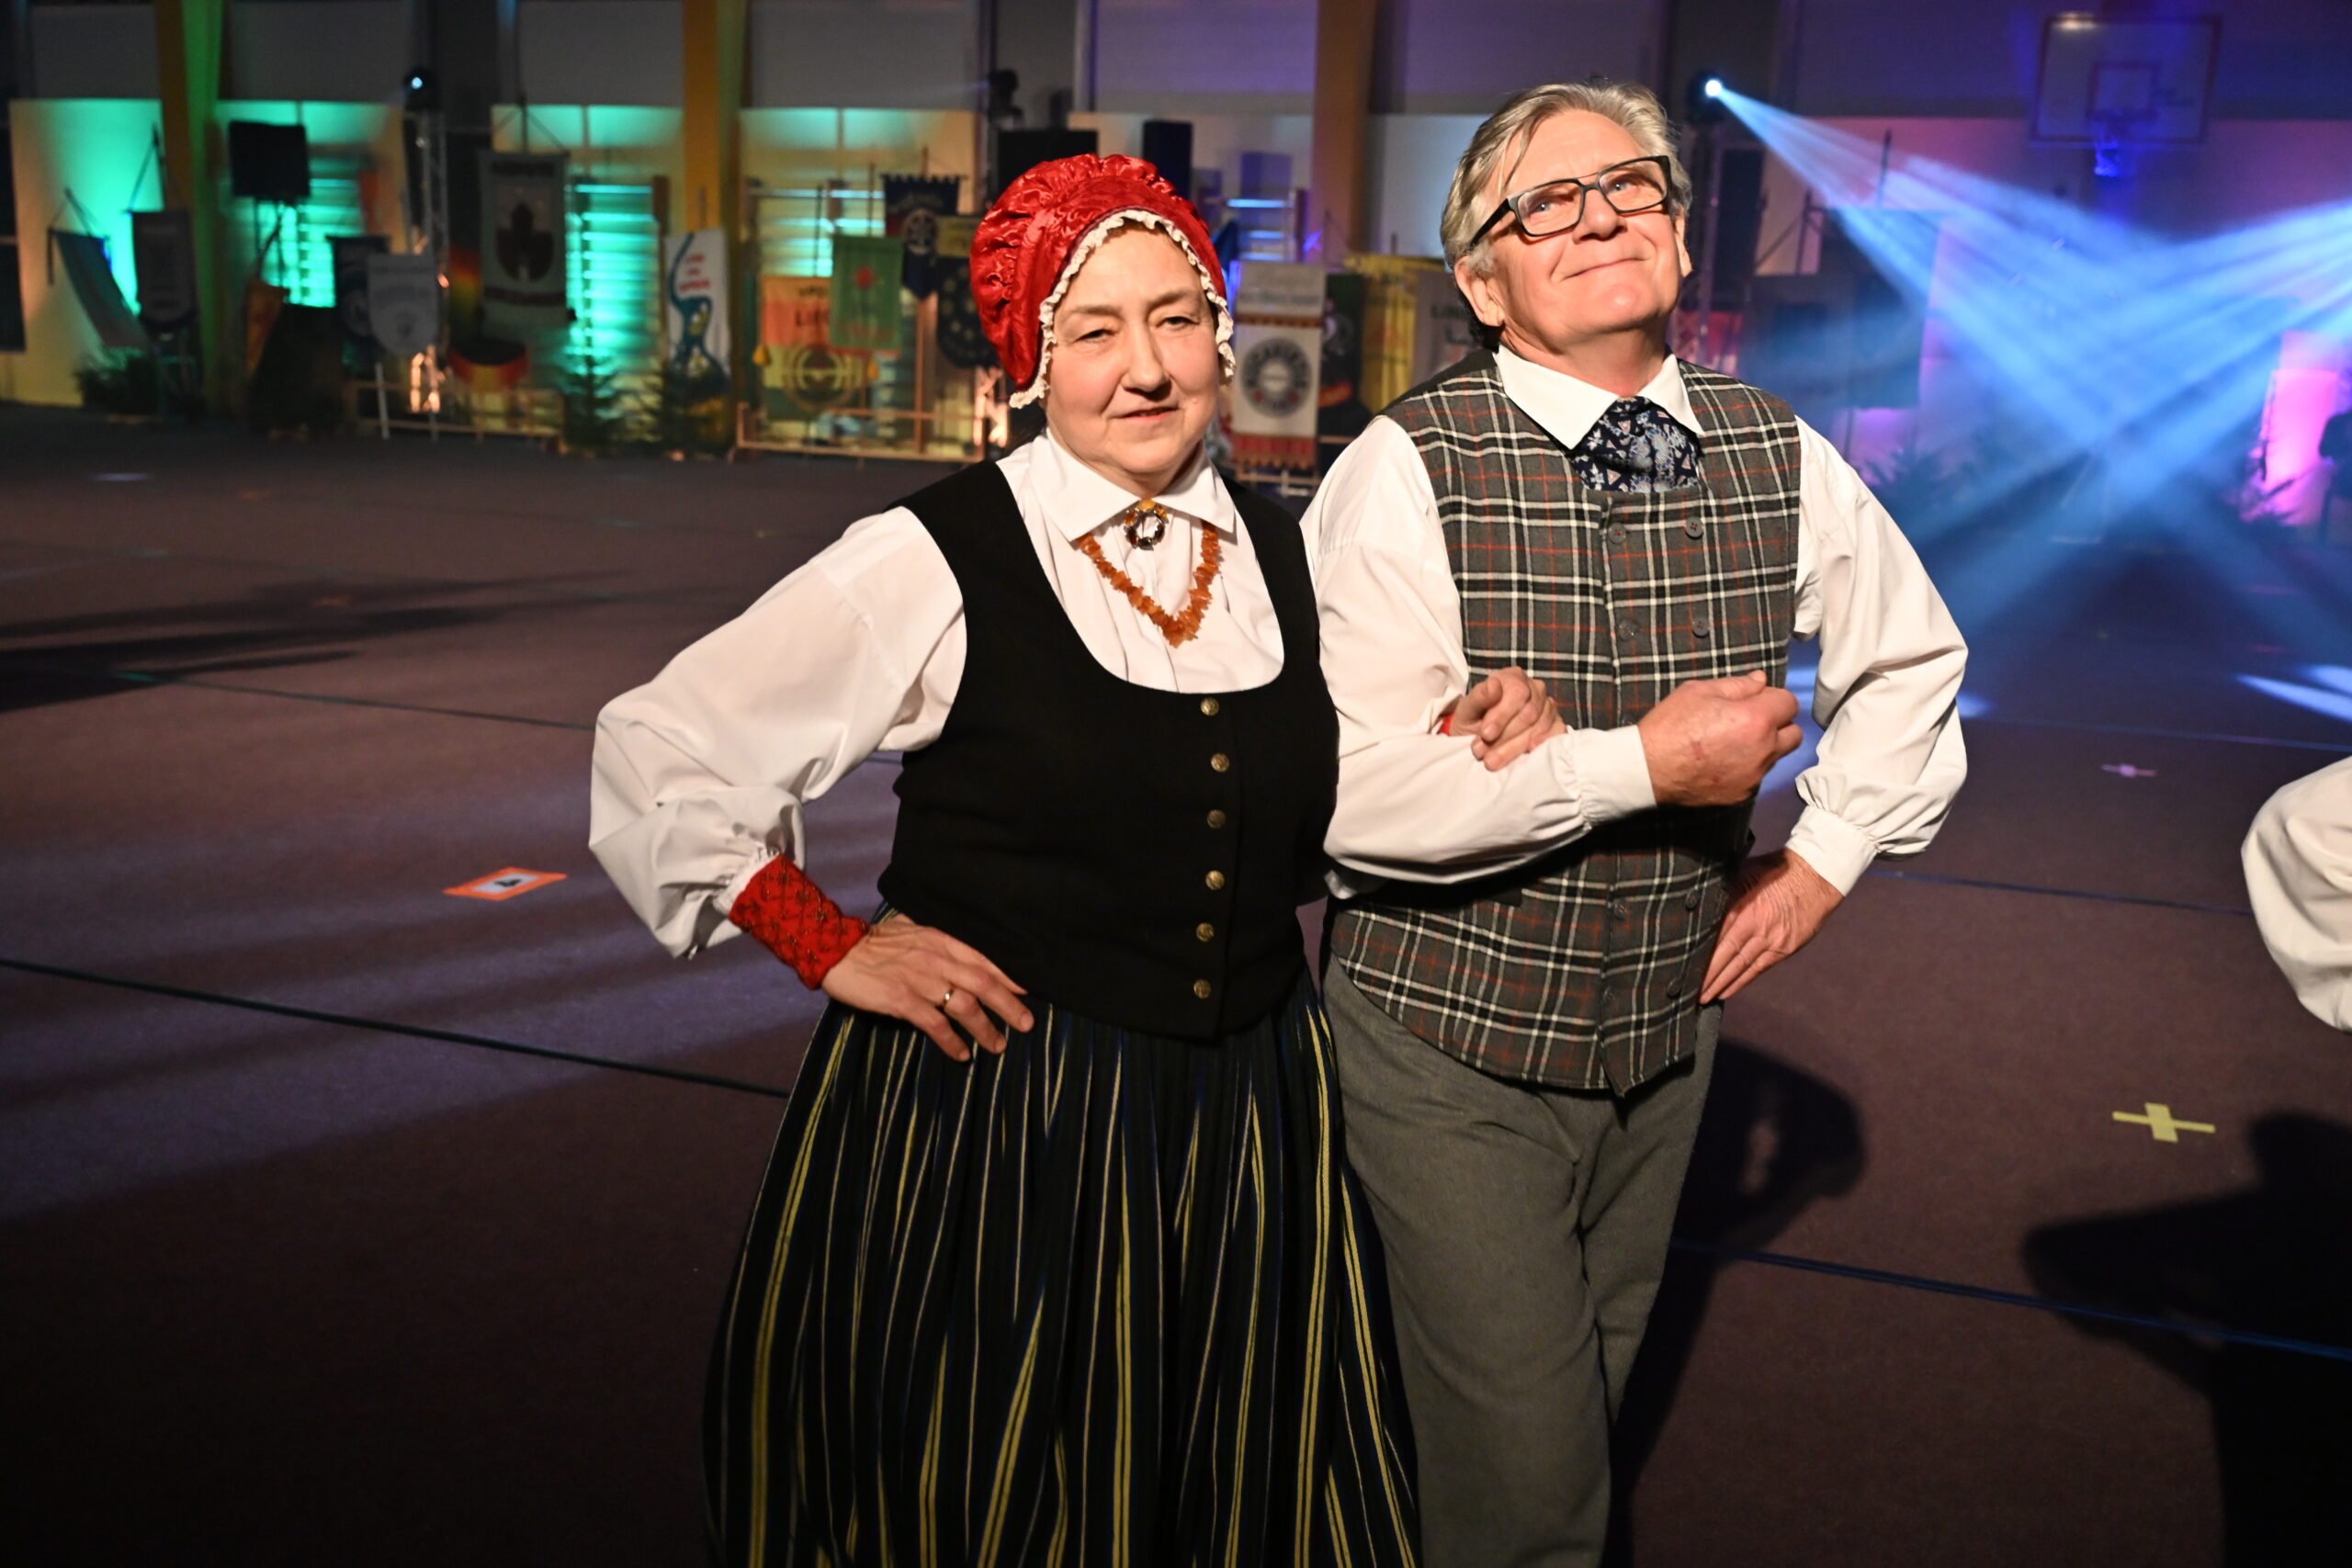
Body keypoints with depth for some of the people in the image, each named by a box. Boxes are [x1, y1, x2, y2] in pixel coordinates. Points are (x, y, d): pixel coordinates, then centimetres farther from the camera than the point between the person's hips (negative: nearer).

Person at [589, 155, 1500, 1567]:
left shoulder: (1288, 557, 2)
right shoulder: (934, 563, -12)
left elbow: (1326, 824, 15)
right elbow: (657, 755, -7)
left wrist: (1487, 745, -3)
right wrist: (835, 949, -9)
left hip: (1254, 1129, 4)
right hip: (987, 1124, -4)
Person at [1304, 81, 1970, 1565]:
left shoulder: (1778, 456, -1)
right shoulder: (1408, 469, -17)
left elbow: (1913, 658, 17)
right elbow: (1352, 790, -27)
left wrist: (1827, 855, 6)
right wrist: (1648, 763, -24)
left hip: (1666, 1038, 6)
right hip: (1453, 1050, -5)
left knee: (1586, 1404, 24)